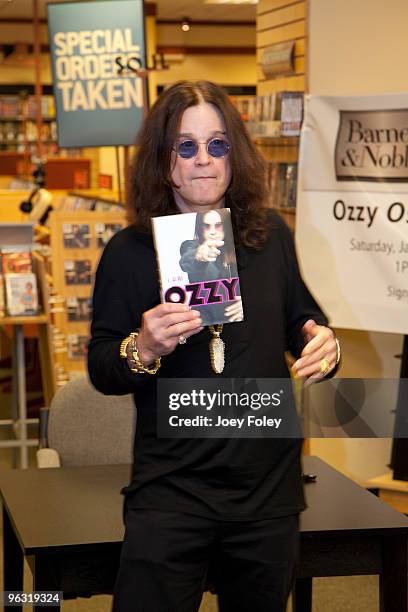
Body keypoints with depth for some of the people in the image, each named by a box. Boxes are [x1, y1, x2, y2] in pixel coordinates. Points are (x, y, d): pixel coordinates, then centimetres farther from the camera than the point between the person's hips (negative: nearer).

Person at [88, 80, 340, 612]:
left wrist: (323, 344, -6)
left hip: (269, 489, 3)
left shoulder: (271, 236, 2)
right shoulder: (129, 253, -6)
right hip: (170, 491, -3)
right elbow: (100, 370, -2)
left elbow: (299, 320, 16)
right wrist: (143, 349, -23)